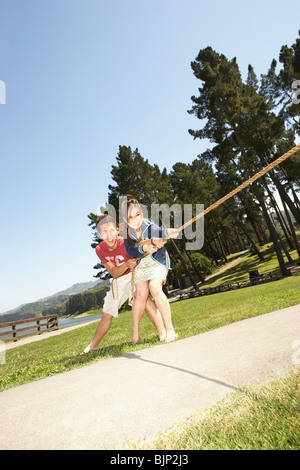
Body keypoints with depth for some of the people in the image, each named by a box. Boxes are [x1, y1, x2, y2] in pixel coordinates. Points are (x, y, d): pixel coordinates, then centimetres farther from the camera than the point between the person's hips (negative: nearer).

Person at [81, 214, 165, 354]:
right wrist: (126, 264, -37)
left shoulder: (125, 243, -26)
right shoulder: (100, 249, -13)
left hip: (133, 275, -4)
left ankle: (162, 331, -36)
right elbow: (114, 272, -17)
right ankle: (93, 345, 35)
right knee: (107, 314, 15)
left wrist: (145, 248, -69)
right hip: (118, 282, 5)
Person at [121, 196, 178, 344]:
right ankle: (135, 330, 12)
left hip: (157, 261, -2)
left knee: (154, 287, -25)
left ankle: (169, 328, -14)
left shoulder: (148, 225, -20)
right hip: (139, 264, 2)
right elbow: (130, 250, -29)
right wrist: (151, 242, -46)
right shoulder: (125, 231, -14)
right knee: (141, 293, -11)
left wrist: (168, 232, -66)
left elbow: (158, 232, -41)